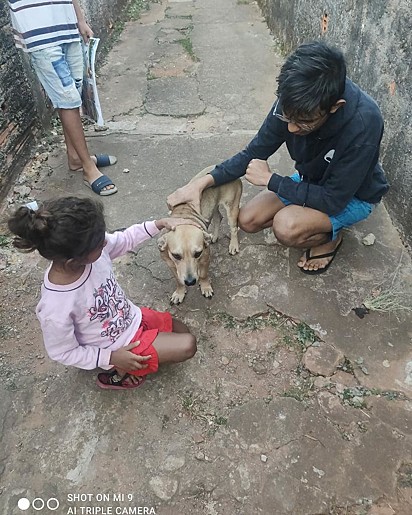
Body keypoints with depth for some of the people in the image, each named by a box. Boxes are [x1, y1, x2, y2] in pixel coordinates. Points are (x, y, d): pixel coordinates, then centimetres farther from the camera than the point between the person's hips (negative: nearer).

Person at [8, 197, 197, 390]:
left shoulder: (92, 249, -25)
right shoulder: (55, 308, -38)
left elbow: (125, 239, -3)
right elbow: (62, 352, -19)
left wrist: (159, 224, -12)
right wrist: (111, 357, -20)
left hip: (135, 318, 7)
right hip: (121, 347, -6)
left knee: (183, 333, 21)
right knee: (187, 346, -10)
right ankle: (121, 373, 5)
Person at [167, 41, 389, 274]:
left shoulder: (364, 124, -38)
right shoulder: (293, 102, -23)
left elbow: (333, 200, -31)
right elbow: (254, 153, -11)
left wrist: (270, 179, -26)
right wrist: (203, 183, -22)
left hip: (353, 196, -5)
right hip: (311, 181, 5)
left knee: (287, 227, -30)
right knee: (248, 220, -3)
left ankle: (330, 236, 1)